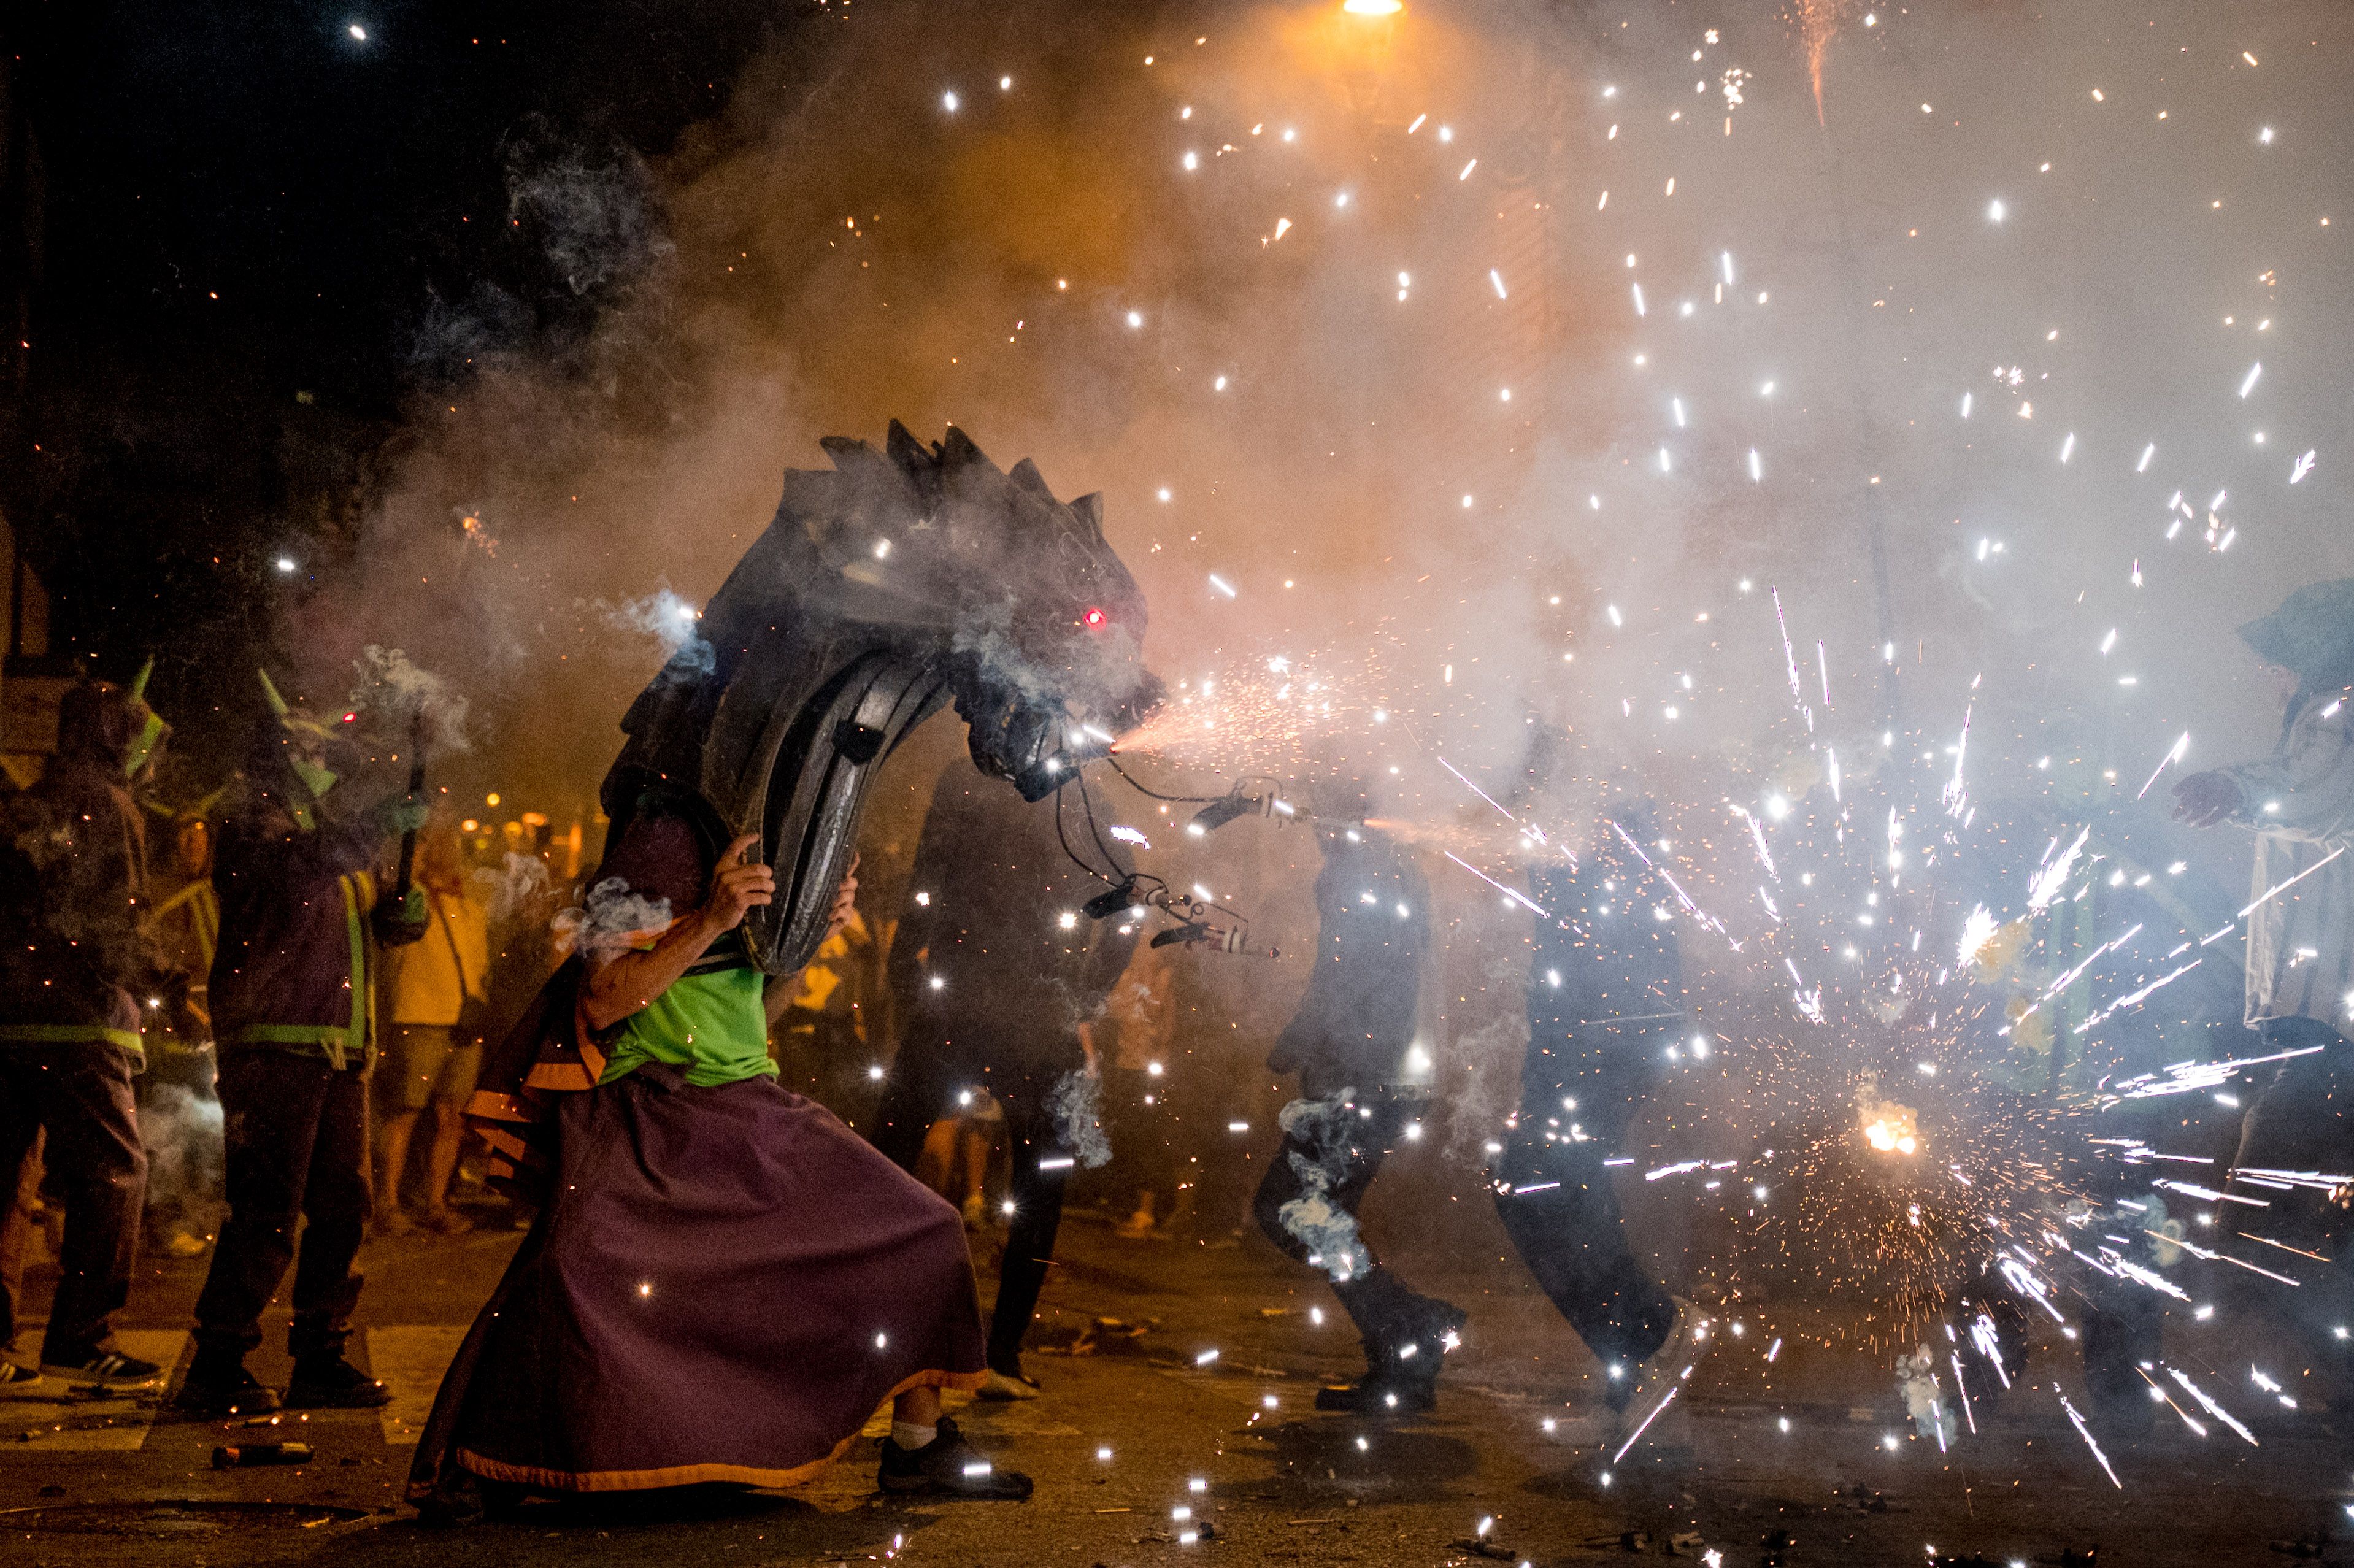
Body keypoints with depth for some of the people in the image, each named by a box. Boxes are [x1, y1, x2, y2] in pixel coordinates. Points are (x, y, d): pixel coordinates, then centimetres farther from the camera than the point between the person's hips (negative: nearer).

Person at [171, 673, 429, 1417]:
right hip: (274, 1048, -9)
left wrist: (403, 910, 3)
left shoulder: (326, 832, 24)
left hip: (337, 1051, 9)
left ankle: (319, 1362, 17)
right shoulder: (253, 827, -4)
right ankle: (215, 1369, -5)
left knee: (341, 1204, 9)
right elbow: (303, 867, -27)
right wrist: (385, 823, -27)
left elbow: (368, 922, 26)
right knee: (266, 1213, -11)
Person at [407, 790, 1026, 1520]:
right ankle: (473, 1461, -13)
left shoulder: (759, 875, 14)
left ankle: (919, 1448, 10)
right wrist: (712, 922, -31)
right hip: (652, 1122, -7)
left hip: (756, 1113, 7)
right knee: (577, 1261, -32)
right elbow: (603, 1001, -22)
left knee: (923, 1232, -2)